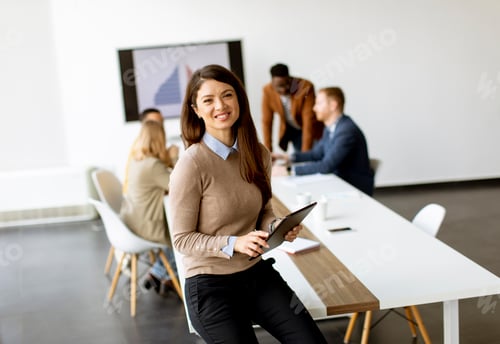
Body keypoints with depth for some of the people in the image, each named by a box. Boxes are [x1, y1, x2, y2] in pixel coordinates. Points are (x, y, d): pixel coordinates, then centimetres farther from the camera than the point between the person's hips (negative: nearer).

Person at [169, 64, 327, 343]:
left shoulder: (258, 154, 1)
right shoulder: (191, 165, -17)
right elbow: (182, 239, -12)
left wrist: (278, 227, -9)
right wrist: (234, 244, -25)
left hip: (258, 273, 5)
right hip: (210, 284, -5)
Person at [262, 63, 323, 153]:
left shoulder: (306, 87, -31)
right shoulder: (267, 91, -20)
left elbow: (309, 121, -31)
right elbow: (266, 122, -12)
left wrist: (305, 152, -32)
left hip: (310, 129, -2)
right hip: (289, 130, 3)